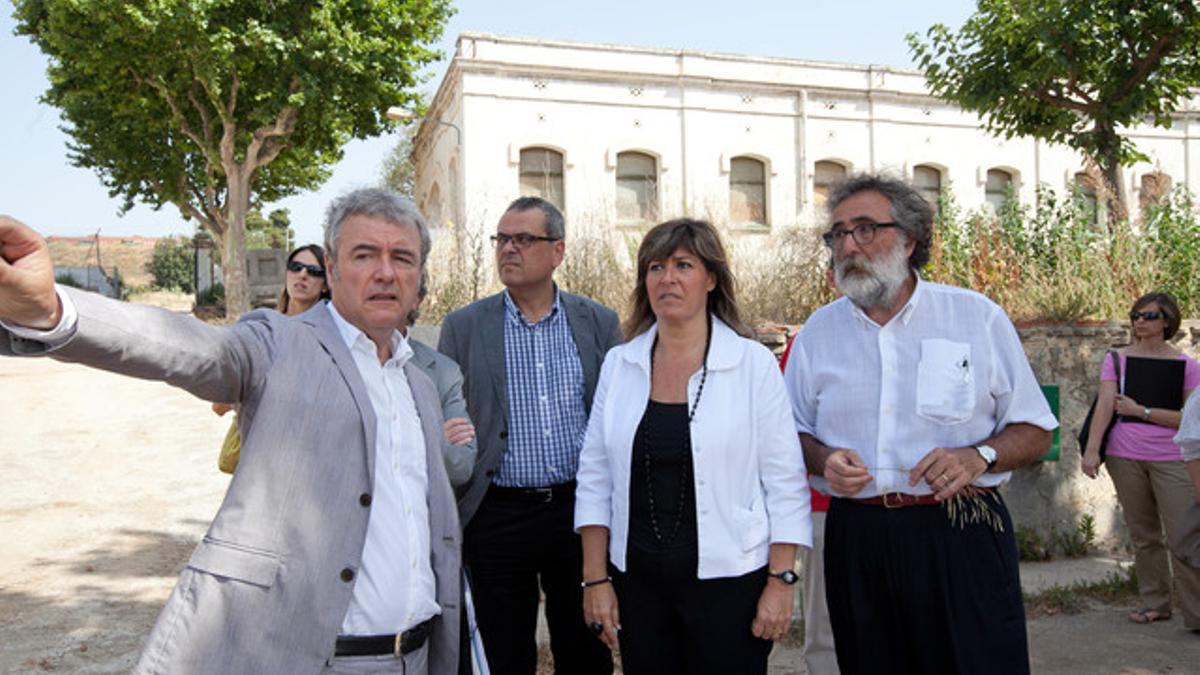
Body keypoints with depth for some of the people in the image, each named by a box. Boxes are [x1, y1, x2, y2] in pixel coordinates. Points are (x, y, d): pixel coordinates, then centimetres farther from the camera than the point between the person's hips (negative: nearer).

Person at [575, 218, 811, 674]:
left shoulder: (754, 363, -7)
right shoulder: (619, 364, 2)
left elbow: (785, 482, -5)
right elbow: (595, 478, 4)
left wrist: (781, 583, -7)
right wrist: (596, 580, 2)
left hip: (728, 581, -3)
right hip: (638, 581, 3)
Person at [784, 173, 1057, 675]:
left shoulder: (978, 317, 1)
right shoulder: (818, 331, 7)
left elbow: (1034, 431, 4)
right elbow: (794, 432, 13)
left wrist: (979, 456, -15)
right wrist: (824, 460, -8)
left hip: (961, 538, -2)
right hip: (856, 538, 2)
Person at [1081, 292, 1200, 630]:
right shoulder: (1117, 359, 6)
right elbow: (1105, 405, -5)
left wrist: (1140, 411, -11)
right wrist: (1091, 450, -15)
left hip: (1171, 459, -1)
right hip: (1125, 457, 2)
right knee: (1143, 536, 11)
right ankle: (1154, 603, 22)